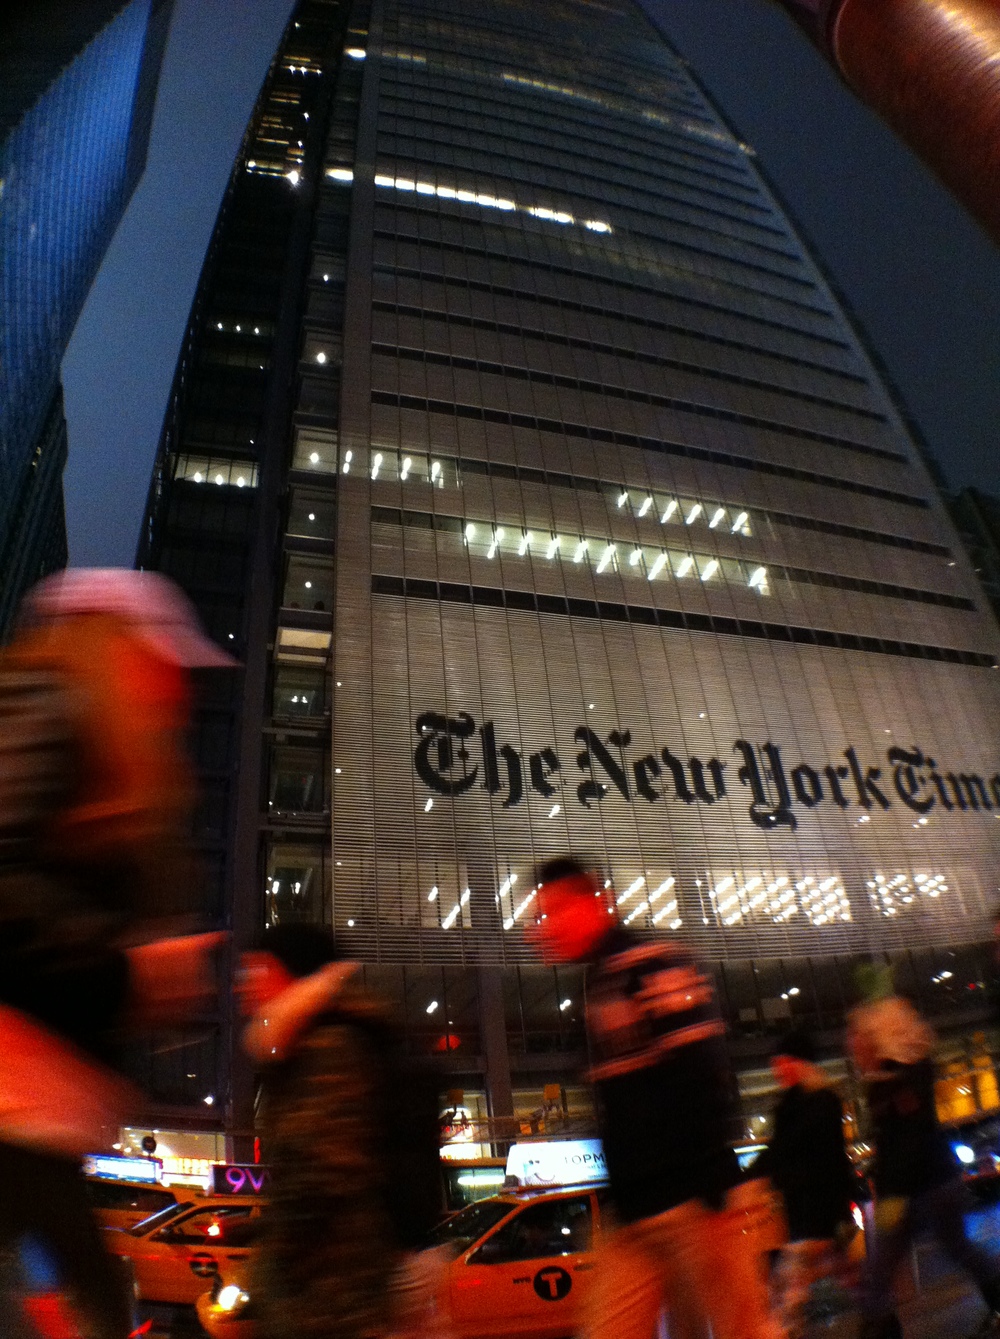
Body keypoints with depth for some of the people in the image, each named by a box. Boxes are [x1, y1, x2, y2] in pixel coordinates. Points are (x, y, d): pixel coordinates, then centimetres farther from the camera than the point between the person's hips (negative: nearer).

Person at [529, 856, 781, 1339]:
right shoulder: (602, 984, 16)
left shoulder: (651, 965, -12)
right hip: (639, 1211, 9)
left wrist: (713, 1192, -20)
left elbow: (705, 1078, -19)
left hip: (693, 1199, -8)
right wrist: (625, 1201, 20)